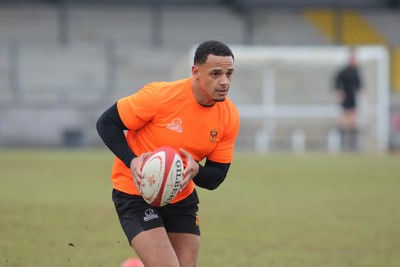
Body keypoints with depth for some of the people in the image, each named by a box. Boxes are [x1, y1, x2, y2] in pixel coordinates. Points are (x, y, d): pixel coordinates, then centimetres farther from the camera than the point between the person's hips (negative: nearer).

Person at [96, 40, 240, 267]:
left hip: (182, 199, 6)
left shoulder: (230, 116, -8)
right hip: (136, 194, -6)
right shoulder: (160, 95, -23)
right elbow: (106, 123, -13)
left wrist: (195, 170, -25)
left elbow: (216, 176, -1)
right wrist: (132, 161, -28)